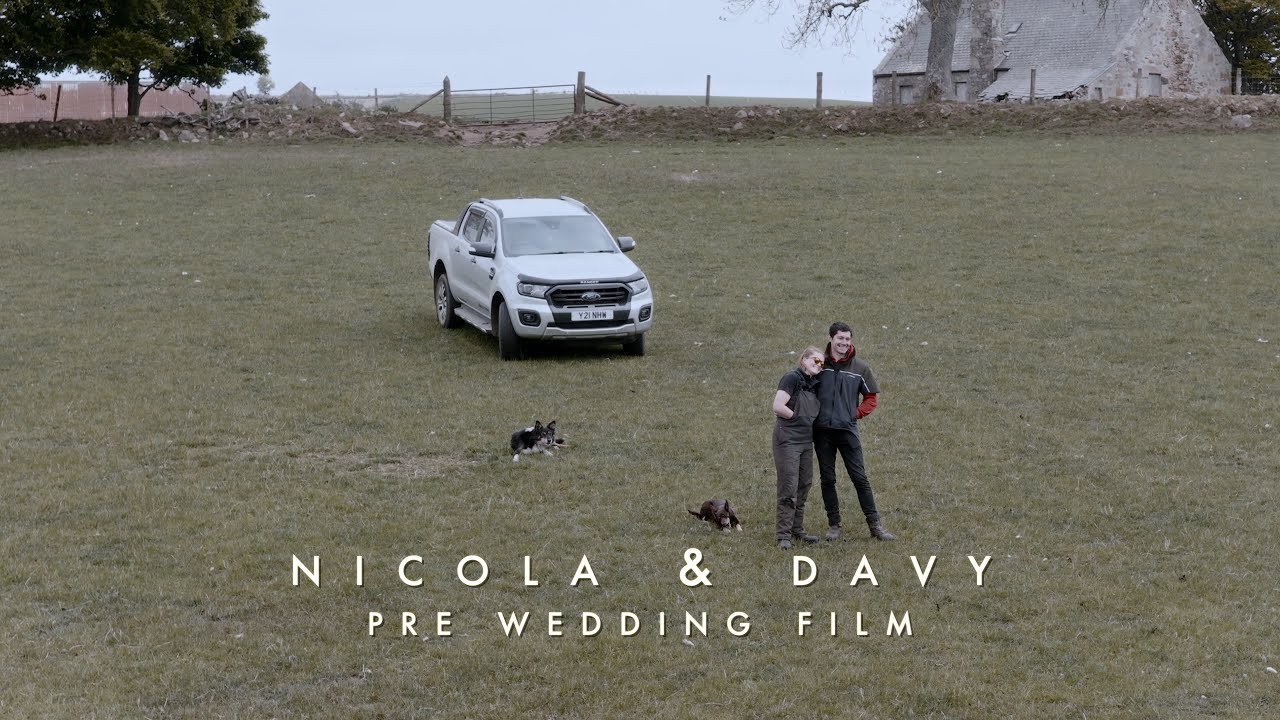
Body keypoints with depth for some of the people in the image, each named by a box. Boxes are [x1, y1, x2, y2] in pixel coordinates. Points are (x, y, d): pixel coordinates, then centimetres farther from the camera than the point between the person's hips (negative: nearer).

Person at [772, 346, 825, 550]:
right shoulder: (792, 378, -11)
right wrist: (799, 417, -9)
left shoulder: (813, 384, 14)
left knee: (803, 487, 12)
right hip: (788, 440, -8)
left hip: (806, 441, 8)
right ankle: (783, 535, -3)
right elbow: (778, 407, -19)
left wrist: (806, 420, 4)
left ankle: (797, 531, 22)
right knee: (789, 488, -7)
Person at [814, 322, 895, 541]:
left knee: (860, 478, -1)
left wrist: (856, 414, -1)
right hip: (822, 431, 1)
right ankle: (834, 525, 15)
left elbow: (871, 398, 10)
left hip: (847, 430, -1)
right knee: (827, 479, 7)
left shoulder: (860, 367, 1)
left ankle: (875, 525, 4)